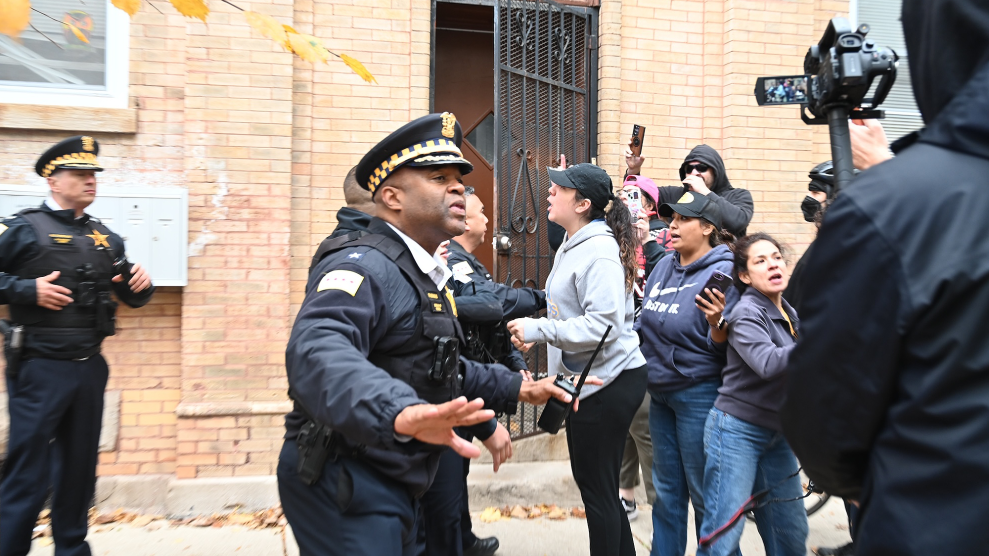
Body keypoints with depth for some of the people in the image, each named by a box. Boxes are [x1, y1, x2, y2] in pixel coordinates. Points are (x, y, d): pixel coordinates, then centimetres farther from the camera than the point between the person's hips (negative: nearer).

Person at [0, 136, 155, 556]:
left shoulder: (107, 239, 12)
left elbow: (132, 296, 17)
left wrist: (142, 285, -3)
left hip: (91, 368, 5)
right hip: (40, 368, -5)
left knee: (80, 469, 15)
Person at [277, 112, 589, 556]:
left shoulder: (422, 274, 15)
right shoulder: (364, 265, -20)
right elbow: (319, 352, -40)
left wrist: (515, 388, 19)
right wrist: (400, 413, -56)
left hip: (393, 486, 10)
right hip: (345, 486, -10)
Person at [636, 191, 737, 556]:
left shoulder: (722, 273, -15)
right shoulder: (664, 267, 5)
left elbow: (725, 347, -17)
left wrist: (716, 324, -34)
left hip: (699, 393, -7)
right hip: (660, 390, 7)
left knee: (704, 495, 7)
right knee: (666, 490, 19)